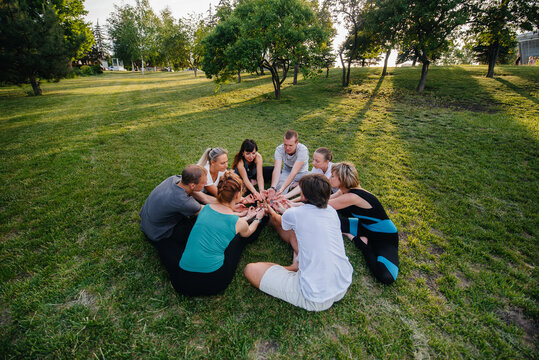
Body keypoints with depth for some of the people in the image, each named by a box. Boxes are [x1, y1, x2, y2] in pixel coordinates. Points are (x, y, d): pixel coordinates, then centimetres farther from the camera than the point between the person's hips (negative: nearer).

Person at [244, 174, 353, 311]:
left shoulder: (294, 214, -13)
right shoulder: (332, 211, 2)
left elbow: (279, 221, 15)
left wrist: (272, 213, 38)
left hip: (316, 301, -7)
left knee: (250, 269, -3)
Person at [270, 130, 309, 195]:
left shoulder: (303, 150, -30)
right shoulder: (279, 149, -22)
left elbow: (294, 172, -38)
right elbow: (277, 170, -33)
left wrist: (282, 189, -49)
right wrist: (273, 187, -50)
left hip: (301, 172, 0)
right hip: (287, 171, 1)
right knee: (279, 186, -30)